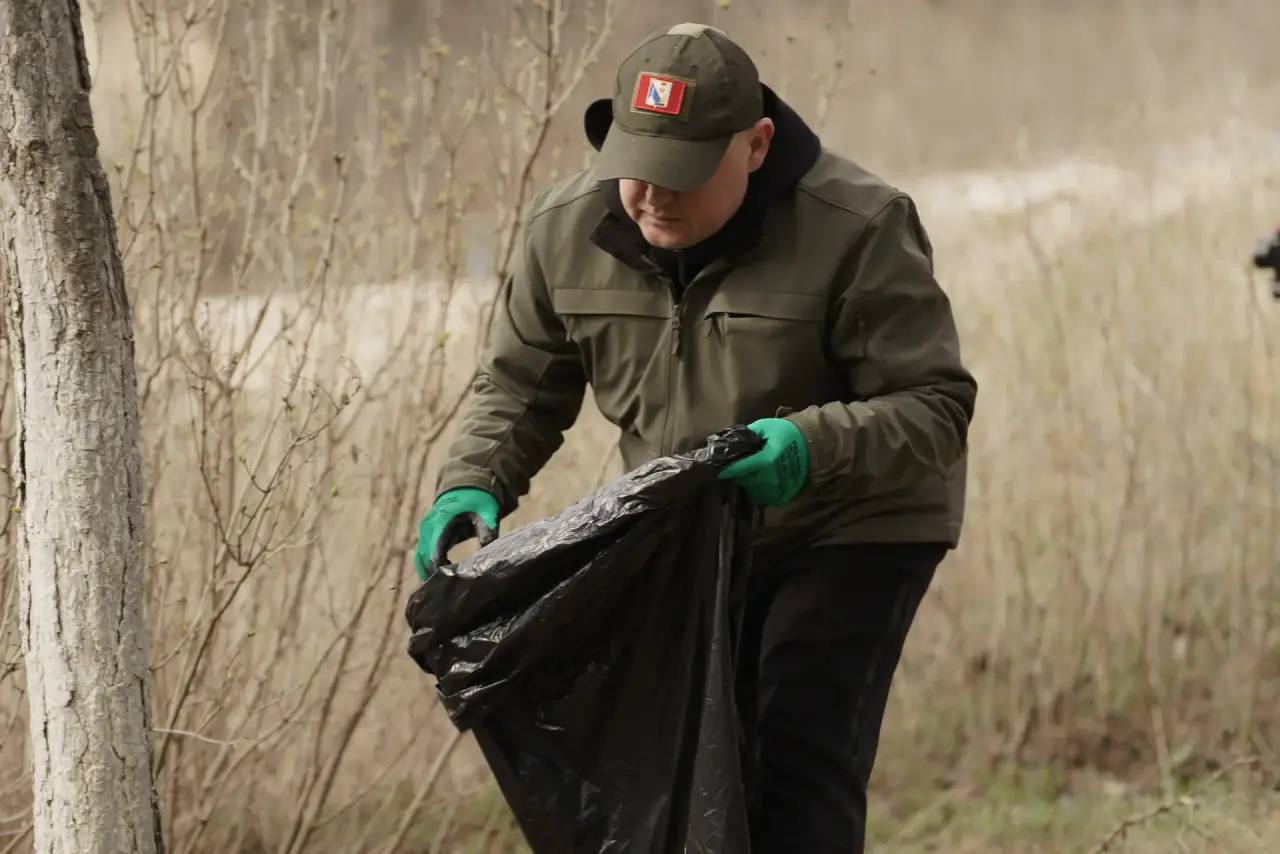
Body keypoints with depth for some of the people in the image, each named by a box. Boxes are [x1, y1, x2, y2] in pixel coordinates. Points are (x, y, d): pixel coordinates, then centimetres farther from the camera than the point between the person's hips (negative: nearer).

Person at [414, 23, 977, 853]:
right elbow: (521, 386, 6)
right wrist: (473, 485, -14)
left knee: (799, 779, -17)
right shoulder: (570, 227, -9)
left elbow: (936, 406, -22)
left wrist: (815, 446, -41)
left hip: (849, 535, -6)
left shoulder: (855, 228, -24)